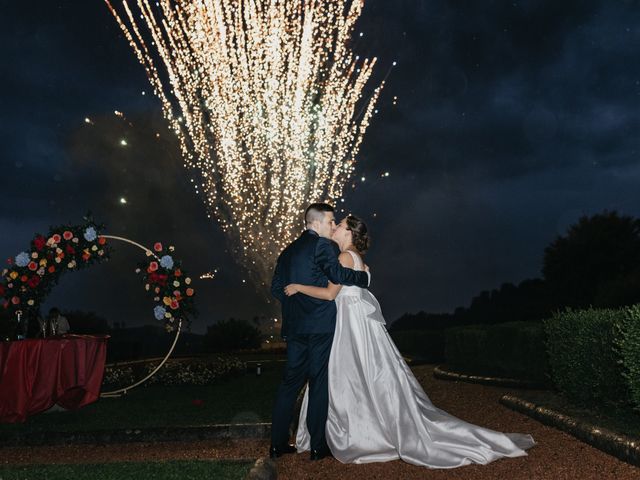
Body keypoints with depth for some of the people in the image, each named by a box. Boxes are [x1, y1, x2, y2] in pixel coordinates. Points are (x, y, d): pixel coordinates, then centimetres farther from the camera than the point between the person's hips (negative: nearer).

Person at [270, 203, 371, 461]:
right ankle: (317, 445, 9)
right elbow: (338, 275, -21)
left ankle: (278, 442, 17)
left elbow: (276, 288, 15)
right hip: (320, 325, -7)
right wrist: (364, 276, -6)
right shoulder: (324, 245, -7)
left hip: (294, 326, 7)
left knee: (291, 381, 12)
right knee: (319, 384, 1)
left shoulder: (288, 251, 16)